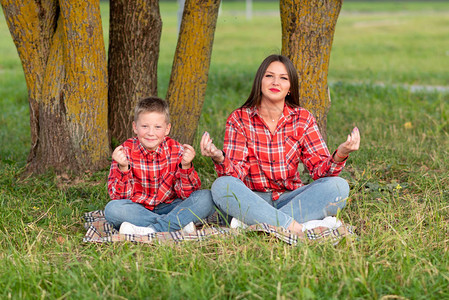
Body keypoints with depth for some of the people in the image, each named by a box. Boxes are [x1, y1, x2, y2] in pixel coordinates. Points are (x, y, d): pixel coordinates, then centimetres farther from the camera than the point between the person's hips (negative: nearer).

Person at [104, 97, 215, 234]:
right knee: (112, 209, -32)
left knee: (206, 197, -21)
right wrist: (123, 168, -29)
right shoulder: (126, 151, -8)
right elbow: (119, 196, -13)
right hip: (138, 210, -1)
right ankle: (179, 224, -28)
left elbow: (187, 194, -9)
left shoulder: (176, 150, -5)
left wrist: (186, 166, -26)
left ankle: (152, 229, -29)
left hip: (169, 207, 1)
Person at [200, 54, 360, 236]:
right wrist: (219, 158, -33)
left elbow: (320, 169, -2)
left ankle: (251, 223, -33)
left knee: (338, 186, -23)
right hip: (251, 202, -2)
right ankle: (296, 227, -38)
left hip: (290, 199, 2)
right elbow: (236, 172, -10)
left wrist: (340, 154, -23)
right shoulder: (239, 119, 0)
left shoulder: (303, 119, 5)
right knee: (222, 185, -32)